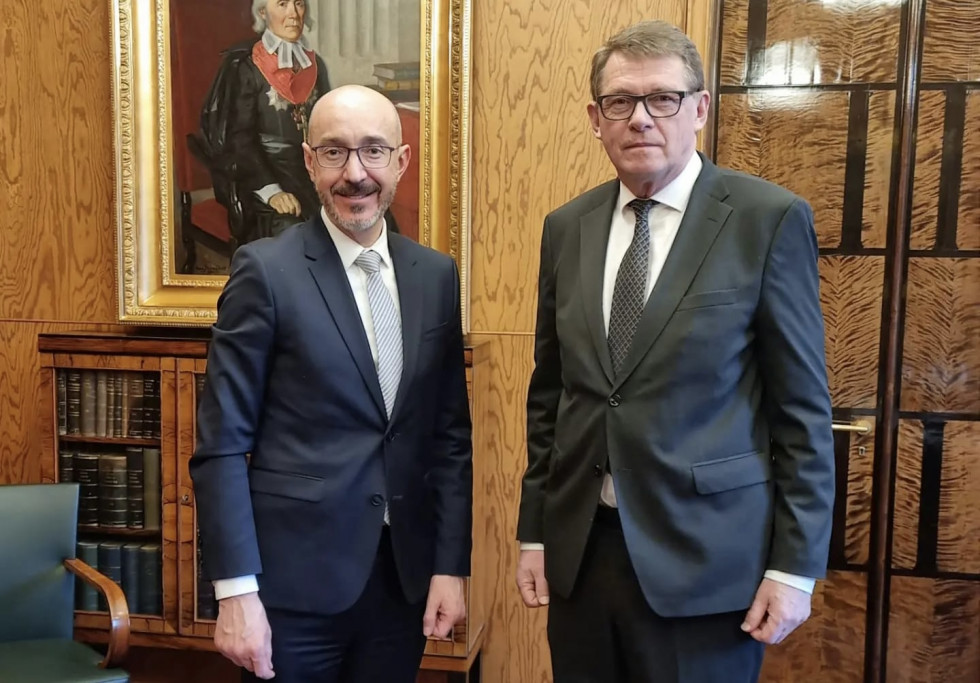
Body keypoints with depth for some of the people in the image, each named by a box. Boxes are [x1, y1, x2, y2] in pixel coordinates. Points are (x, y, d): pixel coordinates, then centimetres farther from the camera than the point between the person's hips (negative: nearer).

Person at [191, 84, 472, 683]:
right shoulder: (266, 270, -8)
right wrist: (234, 591, -12)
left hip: (405, 577, 4)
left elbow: (451, 434, 6)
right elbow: (222, 445, -9)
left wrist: (451, 565, 2)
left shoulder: (436, 275, 4)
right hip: (293, 578, -3)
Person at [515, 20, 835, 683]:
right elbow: (549, 392, 9)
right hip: (578, 553, 4)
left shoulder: (770, 219, -8)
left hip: (704, 560, -4)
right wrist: (534, 530, 10)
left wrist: (794, 566, -8)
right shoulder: (567, 227, 5)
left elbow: (803, 406, -7)